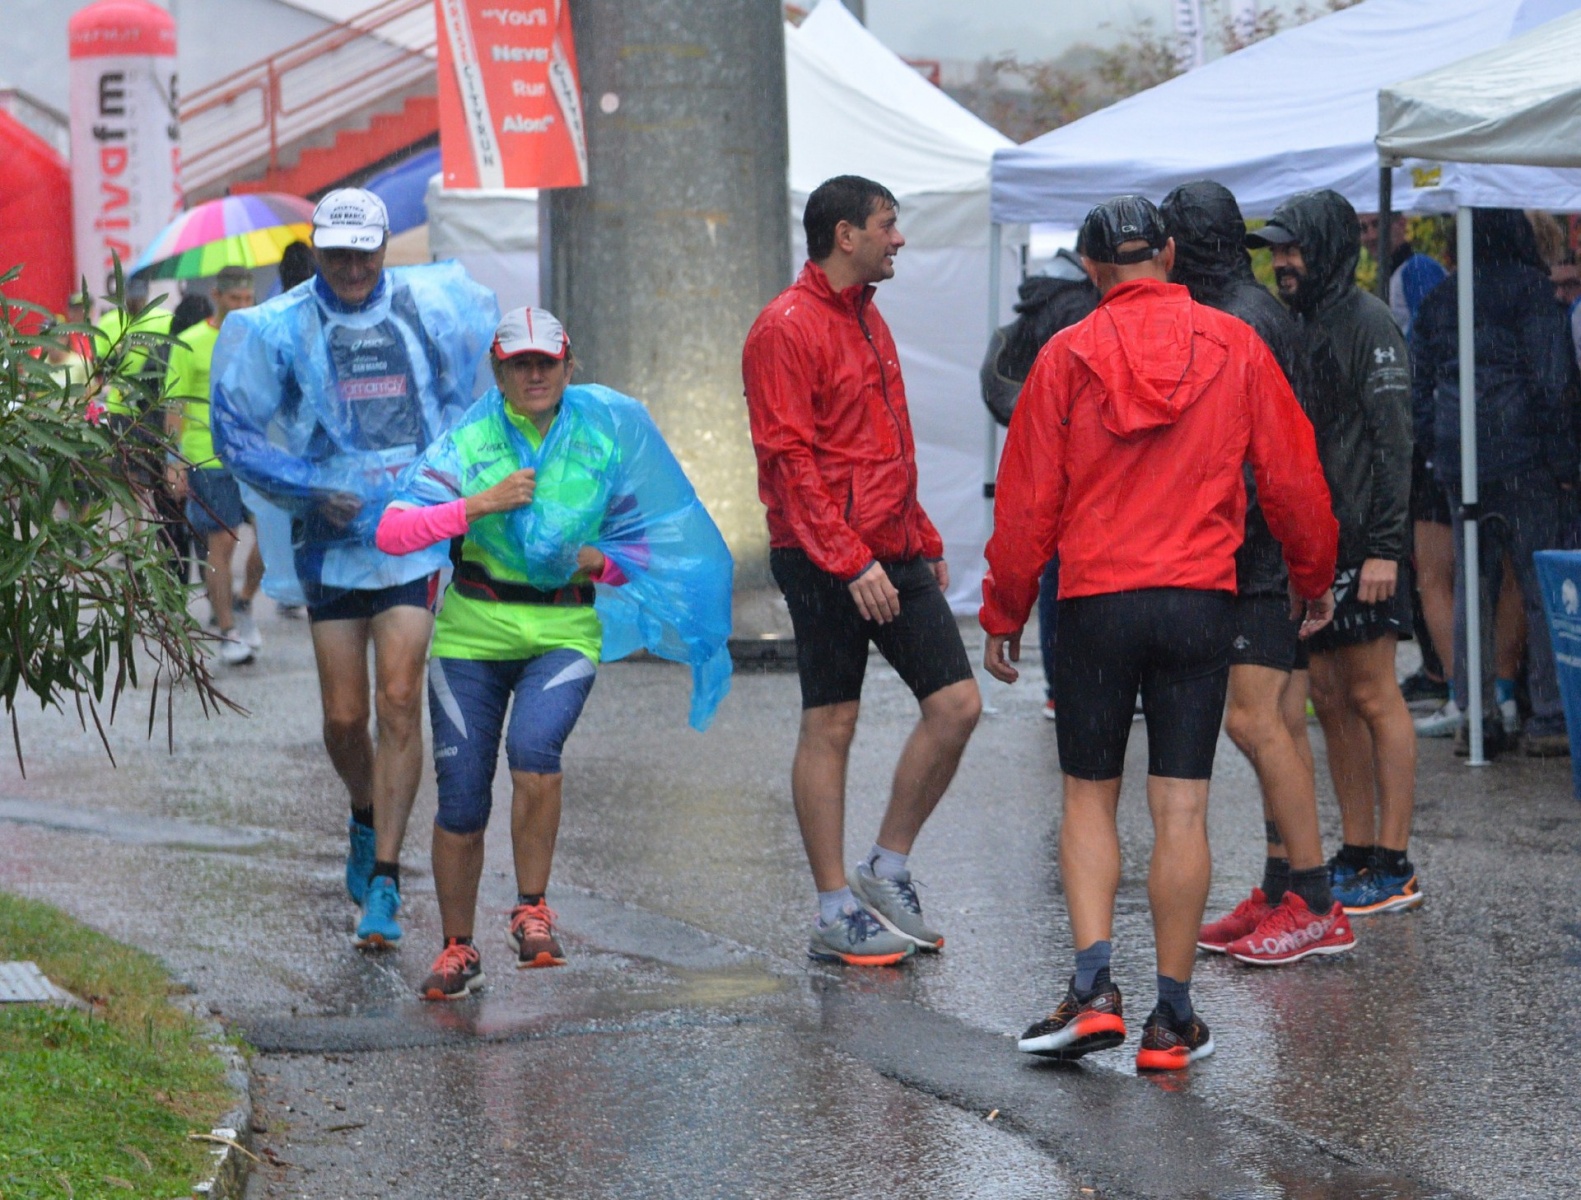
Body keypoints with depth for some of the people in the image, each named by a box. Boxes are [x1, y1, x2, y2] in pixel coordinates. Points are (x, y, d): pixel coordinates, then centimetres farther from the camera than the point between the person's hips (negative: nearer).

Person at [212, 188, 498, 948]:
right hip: (331, 540, 1)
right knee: (344, 717, 4)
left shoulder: (431, 308, 3)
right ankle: (367, 819, 37)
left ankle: (384, 883, -8)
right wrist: (310, 491, -8)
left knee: (399, 704, -10)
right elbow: (236, 430, 2)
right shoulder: (279, 329, 0)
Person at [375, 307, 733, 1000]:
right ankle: (458, 949, 19)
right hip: (473, 633, 0)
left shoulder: (607, 435, 1)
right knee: (461, 800, 0)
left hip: (565, 633, 0)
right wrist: (482, 505, -22)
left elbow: (647, 545, 10)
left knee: (533, 745, -29)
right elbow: (392, 533, -14)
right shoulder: (468, 443, -4)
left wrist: (597, 562, -11)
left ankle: (532, 911, -13)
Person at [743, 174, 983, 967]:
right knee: (830, 725, -2)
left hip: (891, 554, 8)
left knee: (956, 704, 1)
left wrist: (923, 540, 18)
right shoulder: (787, 328, -10)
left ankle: (886, 871, 14)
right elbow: (788, 459, -16)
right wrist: (851, 562, -20)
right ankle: (836, 916, 4)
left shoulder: (867, 321, 17)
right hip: (828, 563, -8)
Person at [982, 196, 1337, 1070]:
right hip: (1201, 602, 1)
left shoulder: (1067, 355, -1)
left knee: (1089, 797, 11)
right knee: (1181, 807, 3)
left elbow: (1027, 498, 0)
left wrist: (1002, 614, 9)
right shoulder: (1235, 347, 3)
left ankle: (1093, 989, -4)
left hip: (1095, 602, -1)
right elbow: (1292, 477, 7)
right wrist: (1313, 580, 22)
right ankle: (1173, 1018, 4)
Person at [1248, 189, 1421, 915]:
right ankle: (1356, 856, 15)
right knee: (1330, 700, 9)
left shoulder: (1367, 323, -9)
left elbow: (1393, 439, -15)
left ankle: (1394, 868, -2)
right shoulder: (1296, 325, 17)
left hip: (1359, 544, -8)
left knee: (1373, 697, -5)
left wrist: (1384, 548, -20)